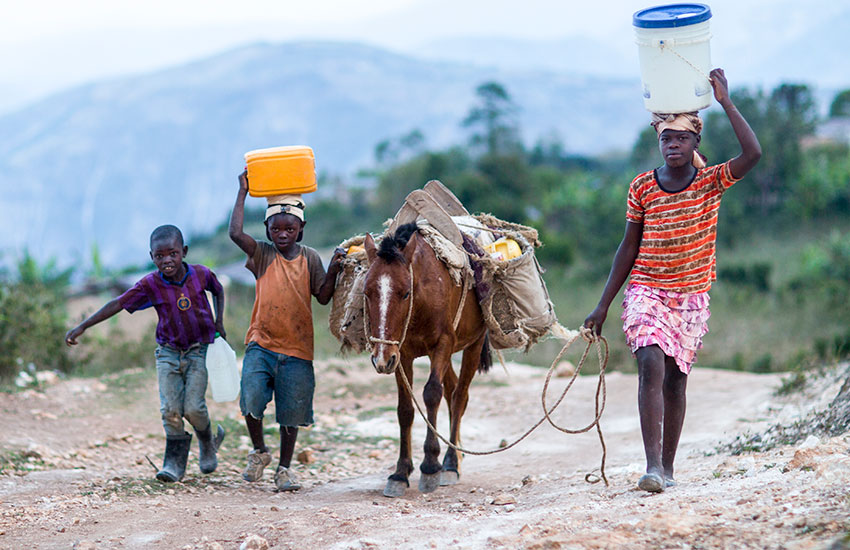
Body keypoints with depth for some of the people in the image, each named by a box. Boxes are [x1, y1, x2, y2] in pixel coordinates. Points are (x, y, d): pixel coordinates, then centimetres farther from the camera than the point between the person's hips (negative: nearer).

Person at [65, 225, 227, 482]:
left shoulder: (201, 274, -10)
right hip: (169, 352, 1)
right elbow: (117, 304, -15)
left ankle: (209, 444, 21)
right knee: (170, 410, -7)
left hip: (200, 350, -1)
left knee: (193, 407, -10)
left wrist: (219, 322, 5)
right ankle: (175, 462, 6)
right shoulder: (150, 285, -12)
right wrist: (82, 326, -21)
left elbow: (218, 290, 13)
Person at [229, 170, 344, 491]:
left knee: (292, 412, 5)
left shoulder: (309, 258, 6)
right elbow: (235, 233, -15)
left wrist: (333, 269, -13)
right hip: (261, 344, -1)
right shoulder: (262, 255, 1)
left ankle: (284, 468, 22)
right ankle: (259, 453, 7)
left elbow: (323, 297, 2)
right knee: (251, 397, -19)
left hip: (297, 348, 1)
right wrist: (242, 193, -11)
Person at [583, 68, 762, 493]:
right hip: (646, 291, -1)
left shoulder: (711, 183, -2)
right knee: (651, 366, -20)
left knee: (675, 378, 6)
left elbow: (753, 154, -20)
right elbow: (629, 248, 6)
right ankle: (652, 464, -26)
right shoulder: (642, 188, 0)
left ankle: (667, 466, 20)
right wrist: (602, 305, 4)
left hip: (691, 298, 1)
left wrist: (725, 102, -20)